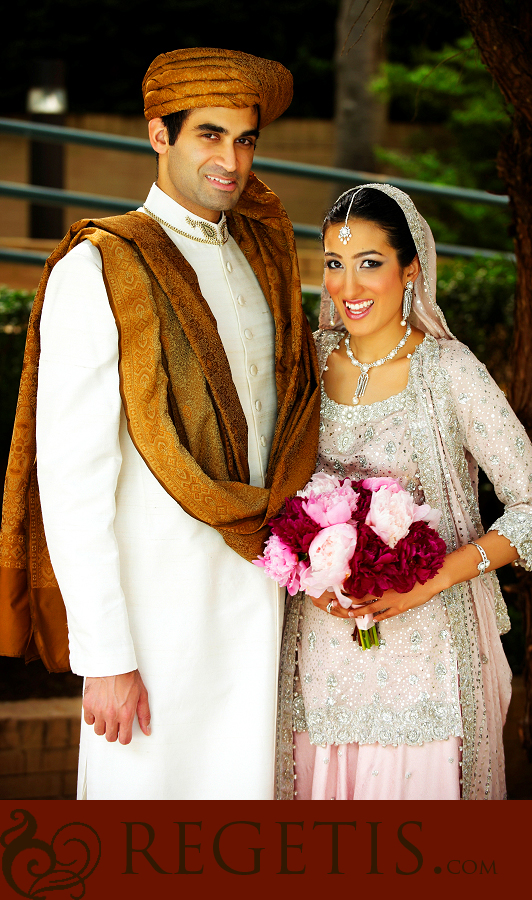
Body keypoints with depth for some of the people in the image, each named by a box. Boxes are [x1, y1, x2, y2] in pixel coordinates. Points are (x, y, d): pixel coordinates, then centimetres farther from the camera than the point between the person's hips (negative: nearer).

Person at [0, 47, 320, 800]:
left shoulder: (263, 257, 13)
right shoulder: (97, 271, -9)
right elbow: (71, 477, -14)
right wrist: (103, 657, -16)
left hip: (256, 598, 6)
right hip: (155, 609, -6)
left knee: (244, 783, 9)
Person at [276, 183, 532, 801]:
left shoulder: (448, 370, -10)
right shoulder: (312, 359, 3)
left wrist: (429, 583, -19)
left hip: (423, 640, -4)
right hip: (323, 630, 4)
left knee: (416, 783, 2)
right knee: (323, 781, 10)